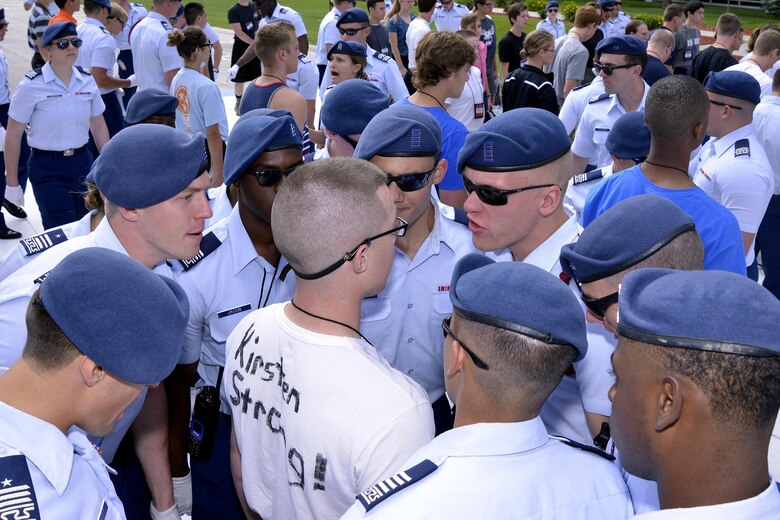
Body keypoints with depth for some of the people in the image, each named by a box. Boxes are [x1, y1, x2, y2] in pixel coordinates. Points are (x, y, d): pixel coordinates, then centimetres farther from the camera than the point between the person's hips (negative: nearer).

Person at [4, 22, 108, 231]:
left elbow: (98, 126, 12)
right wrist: (12, 183, -6)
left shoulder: (87, 81, 2)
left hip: (82, 162, 4)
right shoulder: (31, 85, -10)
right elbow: (13, 136, -6)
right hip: (47, 169, -4)